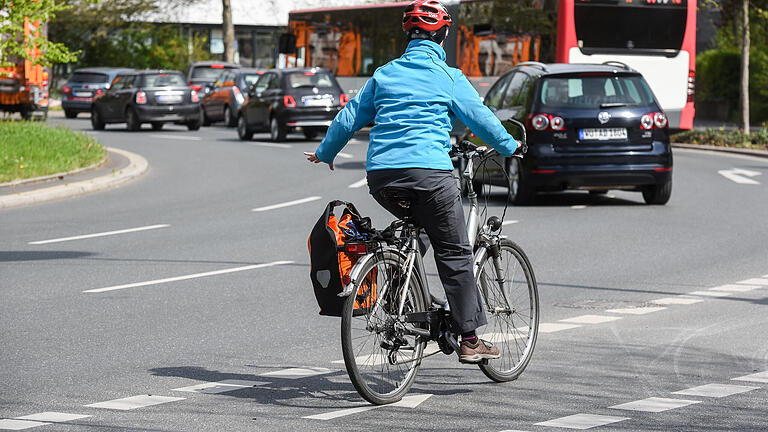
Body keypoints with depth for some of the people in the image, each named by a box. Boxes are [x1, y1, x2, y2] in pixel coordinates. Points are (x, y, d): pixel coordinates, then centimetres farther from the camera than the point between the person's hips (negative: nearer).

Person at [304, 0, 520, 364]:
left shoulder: (384, 74, 17)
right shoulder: (448, 76, 5)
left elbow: (349, 118, 21)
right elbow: (479, 117, 8)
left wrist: (324, 153, 35)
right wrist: (510, 147, 23)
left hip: (380, 177, 5)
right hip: (429, 171, -5)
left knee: (414, 230, 29)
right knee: (454, 252, 2)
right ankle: (469, 340, 0)